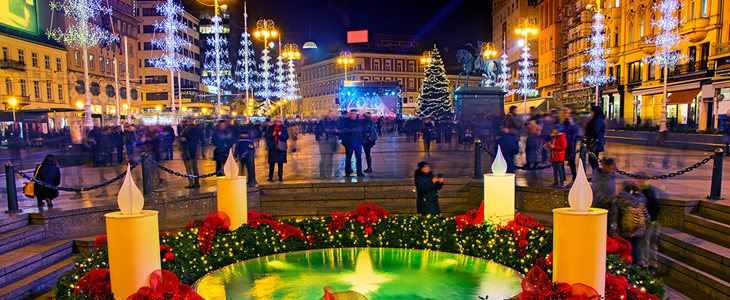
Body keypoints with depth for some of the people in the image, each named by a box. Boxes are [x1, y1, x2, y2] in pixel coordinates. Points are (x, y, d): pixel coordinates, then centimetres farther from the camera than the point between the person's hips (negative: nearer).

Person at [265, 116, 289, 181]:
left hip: (281, 147, 0)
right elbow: (266, 136, 2)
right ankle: (270, 177, 10)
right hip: (272, 147, 0)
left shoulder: (284, 128, 6)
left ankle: (280, 177, 11)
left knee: (280, 163, 3)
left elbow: (286, 137, -1)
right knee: (271, 162, 2)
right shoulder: (270, 128, 7)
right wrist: (272, 134, -15)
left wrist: (280, 135, -18)